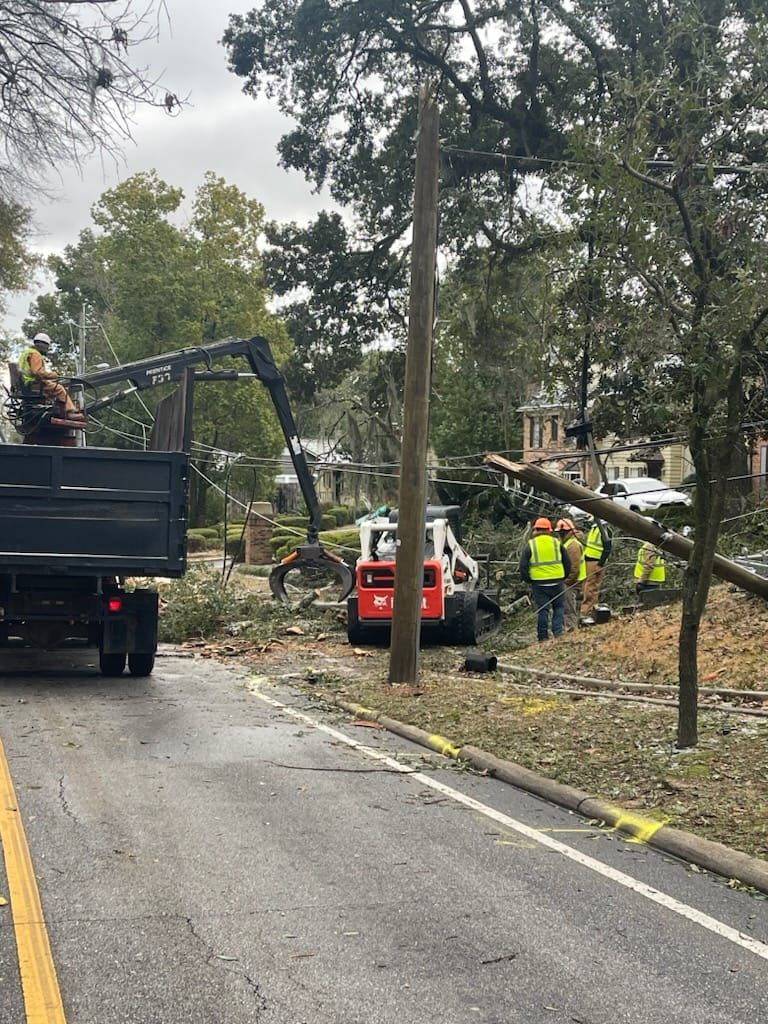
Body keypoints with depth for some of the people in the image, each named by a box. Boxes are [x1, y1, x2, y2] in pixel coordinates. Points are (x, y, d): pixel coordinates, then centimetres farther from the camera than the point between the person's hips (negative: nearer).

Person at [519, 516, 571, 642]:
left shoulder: (530, 545, 0)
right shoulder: (556, 543, 4)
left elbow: (523, 566, -2)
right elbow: (567, 562, 8)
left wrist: (528, 580, 11)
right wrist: (564, 577, 20)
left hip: (539, 583, 0)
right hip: (557, 582, 0)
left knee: (542, 609, 4)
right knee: (559, 607, 12)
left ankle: (543, 637, 7)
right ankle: (558, 631, 0)